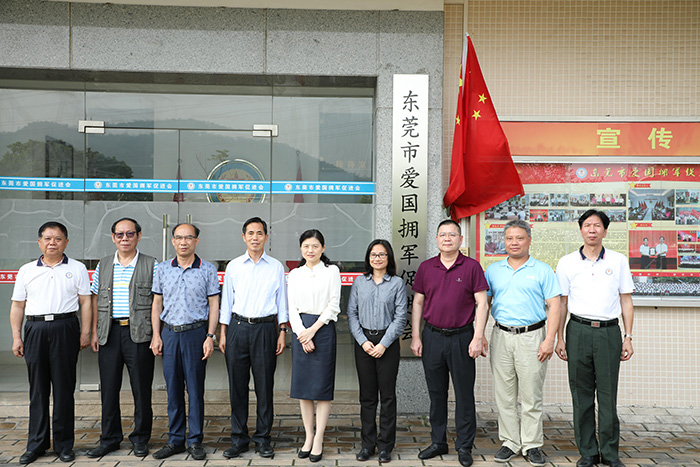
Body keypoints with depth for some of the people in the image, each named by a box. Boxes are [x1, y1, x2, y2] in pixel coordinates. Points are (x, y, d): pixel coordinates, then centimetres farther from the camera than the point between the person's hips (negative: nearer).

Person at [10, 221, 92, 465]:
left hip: (65, 328, -2)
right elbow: (17, 306, 13)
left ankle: (64, 444, 12)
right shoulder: (26, 270, 13)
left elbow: (85, 302, 4)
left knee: (64, 388, 2)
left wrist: (85, 332, -3)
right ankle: (36, 444, 18)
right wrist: (16, 337, 6)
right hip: (35, 329, 2)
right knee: (37, 389, 7)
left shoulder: (77, 269, 7)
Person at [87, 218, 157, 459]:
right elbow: (96, 300, 14)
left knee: (141, 388, 3)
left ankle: (140, 439, 17)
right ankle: (110, 438, 22)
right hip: (109, 333, 3)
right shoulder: (103, 265, 13)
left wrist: (157, 334, -8)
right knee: (108, 388, 8)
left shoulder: (151, 265, 1)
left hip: (139, 333, -3)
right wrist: (95, 333, 7)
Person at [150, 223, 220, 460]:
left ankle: (195, 441, 14)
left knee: (195, 389, 3)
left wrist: (210, 337, -7)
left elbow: (214, 305, 0)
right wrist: (156, 335, 3)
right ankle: (175, 440, 20)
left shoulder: (208, 269, 1)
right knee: (173, 389, 8)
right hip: (169, 333, 3)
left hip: (196, 333, -2)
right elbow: (157, 303, 11)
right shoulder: (163, 269, 9)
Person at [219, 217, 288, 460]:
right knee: (237, 385, 4)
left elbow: (281, 302, 8)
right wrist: (223, 333, 6)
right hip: (238, 328, 1)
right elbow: (226, 301, 10)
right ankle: (238, 438, 17)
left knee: (264, 385, 3)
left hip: (265, 328, -1)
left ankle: (263, 438, 16)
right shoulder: (233, 266, 8)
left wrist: (282, 333, 2)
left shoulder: (276, 267, 6)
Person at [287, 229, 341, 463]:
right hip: (300, 331, 3)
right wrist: (302, 334, -8)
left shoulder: (331, 271, 2)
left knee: (322, 386, 0)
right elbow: (292, 308, 6)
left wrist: (313, 330, -11)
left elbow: (333, 306, -4)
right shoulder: (294, 274, 10)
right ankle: (308, 437, 20)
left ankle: (318, 440, 9)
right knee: (302, 384, 7)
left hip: (323, 329, -3)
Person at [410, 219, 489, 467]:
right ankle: (438, 442, 26)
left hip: (461, 338, -2)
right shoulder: (426, 267, 5)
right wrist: (415, 336, 4)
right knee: (436, 393, 12)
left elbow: (481, 303, -4)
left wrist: (478, 337, -10)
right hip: (432, 337, 3)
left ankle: (464, 446, 20)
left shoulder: (471, 266, -3)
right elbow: (417, 303, 9)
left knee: (464, 394, 6)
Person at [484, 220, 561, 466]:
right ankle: (510, 442, 20)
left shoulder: (542, 270, 2)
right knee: (504, 395, 7)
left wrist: (549, 340, -10)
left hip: (532, 337, -2)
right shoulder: (493, 270, 10)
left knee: (531, 395, 3)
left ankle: (532, 445, 15)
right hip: (501, 336, 3)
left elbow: (554, 306, -1)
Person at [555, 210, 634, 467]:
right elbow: (561, 303, 8)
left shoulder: (618, 261, 6)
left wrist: (628, 337, 4)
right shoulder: (567, 262, 5)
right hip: (578, 330, 0)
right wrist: (559, 338, 4)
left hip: (608, 331, 0)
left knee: (608, 395, 2)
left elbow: (626, 301, 9)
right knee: (581, 395, 5)